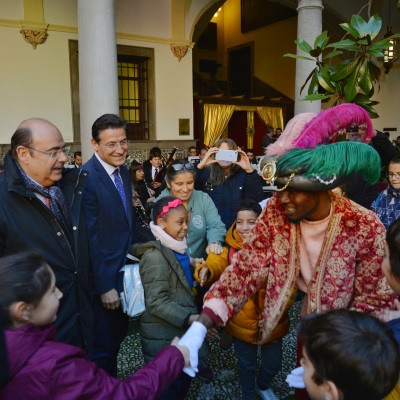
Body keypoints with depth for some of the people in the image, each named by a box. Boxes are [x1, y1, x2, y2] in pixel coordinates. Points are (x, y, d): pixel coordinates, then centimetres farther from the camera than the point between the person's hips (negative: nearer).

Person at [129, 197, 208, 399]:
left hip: (180, 333, 9)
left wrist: (190, 265, 6)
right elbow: (156, 302, -25)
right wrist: (188, 318, -30)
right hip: (163, 338, -9)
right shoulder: (155, 256, -21)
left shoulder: (174, 249, 8)